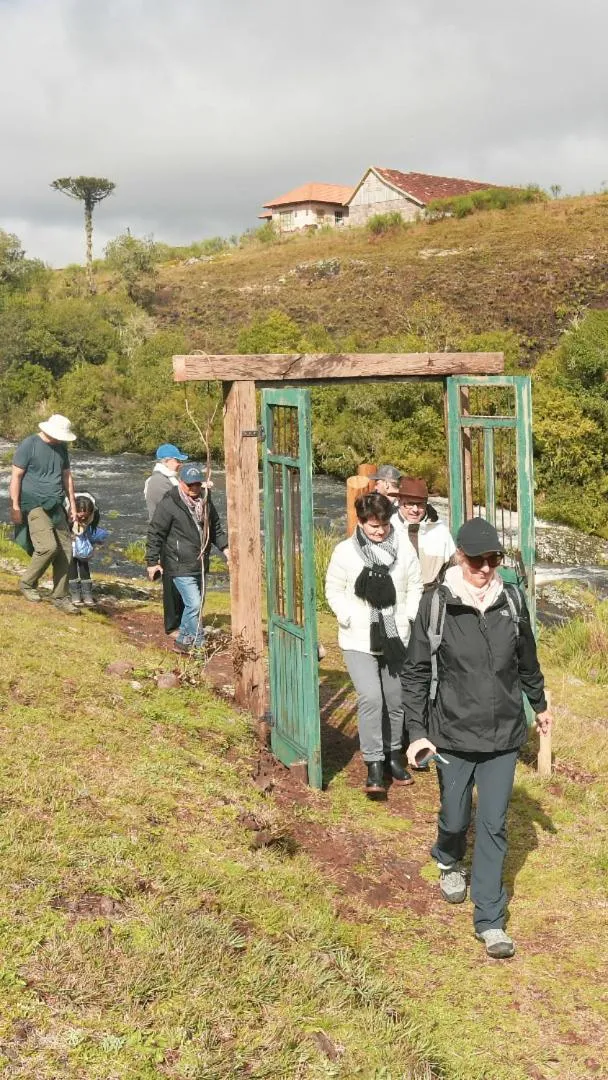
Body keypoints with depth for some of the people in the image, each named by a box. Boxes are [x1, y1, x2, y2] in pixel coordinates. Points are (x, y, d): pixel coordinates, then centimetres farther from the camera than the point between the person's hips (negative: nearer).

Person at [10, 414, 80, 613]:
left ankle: (60, 596, 10)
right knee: (48, 546, -20)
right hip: (34, 505, -7)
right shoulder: (29, 445, -8)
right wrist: (15, 507, -12)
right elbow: (16, 476, -9)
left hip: (55, 507, 7)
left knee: (65, 550, 0)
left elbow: (67, 476, 19)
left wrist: (72, 504, 17)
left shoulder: (61, 447, 11)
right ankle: (27, 583, 3)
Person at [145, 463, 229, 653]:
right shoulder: (169, 503, -14)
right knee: (194, 604, -13)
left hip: (200, 565, 8)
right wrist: (153, 561, -10)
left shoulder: (205, 501, 8)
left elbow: (215, 527, 22)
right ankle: (199, 643, -1)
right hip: (180, 566, -8)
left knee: (195, 604, 15)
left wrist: (224, 547, 9)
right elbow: (155, 533, -10)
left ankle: (183, 640, 29)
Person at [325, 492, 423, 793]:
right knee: (370, 698, -17)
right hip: (359, 641, -3)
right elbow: (334, 590, 1)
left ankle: (393, 754, 34)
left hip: (396, 639, 3)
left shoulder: (404, 550, -1)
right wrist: (350, 618, -11)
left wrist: (410, 615, -5)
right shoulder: (345, 551, -5)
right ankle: (373, 763, -7)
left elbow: (414, 587, 8)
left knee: (396, 700, 13)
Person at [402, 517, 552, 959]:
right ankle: (449, 864, 48)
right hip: (453, 735, -1)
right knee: (455, 818, 13)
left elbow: (527, 660, 13)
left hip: (504, 735, 1)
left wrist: (539, 704, 26)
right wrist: (417, 732, -10)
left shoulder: (512, 600, -3)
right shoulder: (436, 604, -11)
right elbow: (416, 671, -6)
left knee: (494, 826, 4)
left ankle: (490, 921, 14)